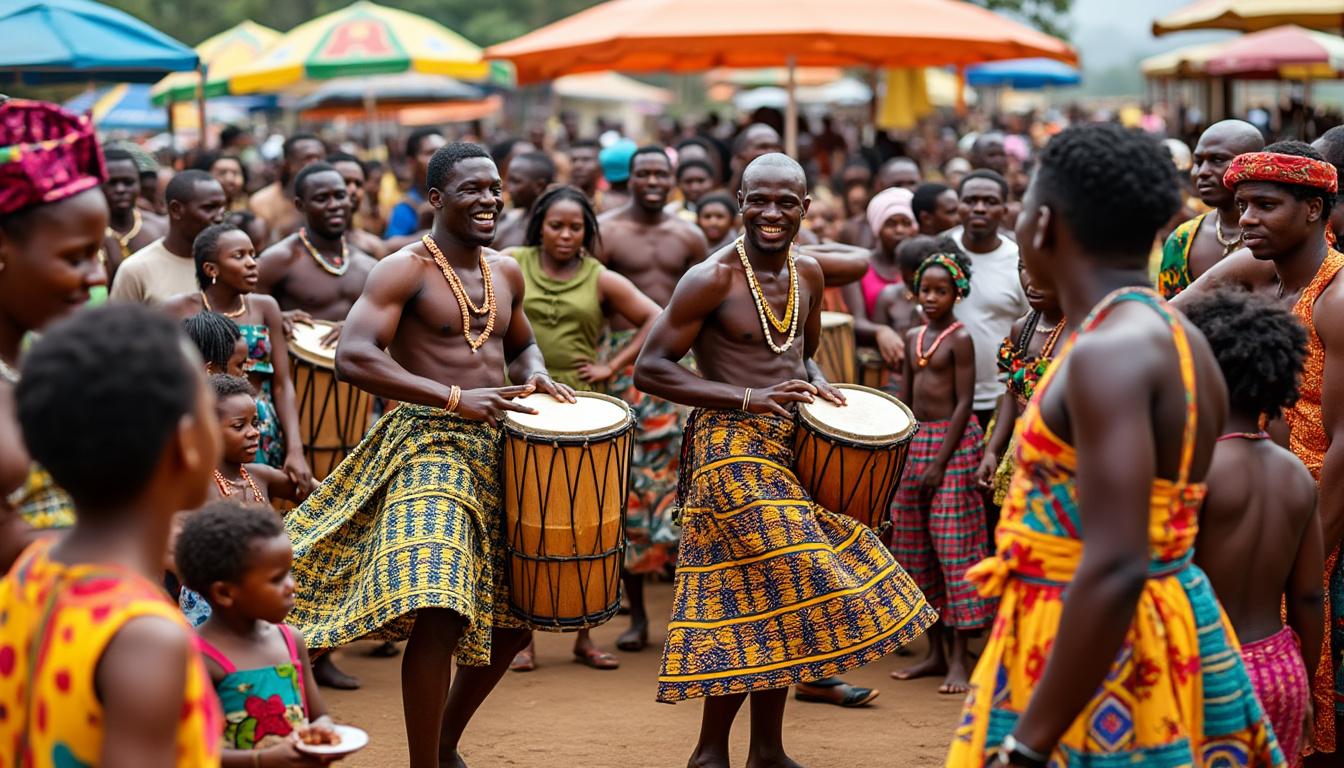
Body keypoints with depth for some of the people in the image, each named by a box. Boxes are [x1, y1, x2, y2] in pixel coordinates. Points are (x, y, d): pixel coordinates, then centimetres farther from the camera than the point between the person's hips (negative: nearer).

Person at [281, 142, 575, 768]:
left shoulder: (506, 273, 14)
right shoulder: (403, 270, -8)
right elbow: (352, 358, -18)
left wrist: (534, 376, 6)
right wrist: (454, 397, -25)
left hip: (497, 453, 8)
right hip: (429, 446, -7)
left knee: (510, 618, 13)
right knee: (438, 615, -21)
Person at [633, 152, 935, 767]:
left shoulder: (808, 274, 9)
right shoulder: (712, 279, -12)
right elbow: (650, 370, -14)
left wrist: (817, 385, 1)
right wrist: (749, 398, -22)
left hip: (793, 450, 7)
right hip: (730, 449, -7)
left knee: (769, 601, 10)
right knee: (776, 590, -11)